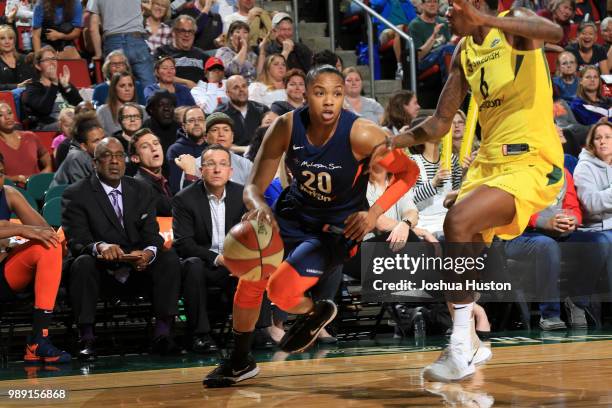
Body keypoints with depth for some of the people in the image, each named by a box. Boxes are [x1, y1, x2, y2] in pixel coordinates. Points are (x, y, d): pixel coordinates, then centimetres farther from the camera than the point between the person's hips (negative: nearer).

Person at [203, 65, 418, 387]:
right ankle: (239, 362, 29)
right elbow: (254, 185, -15)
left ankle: (315, 313, 17)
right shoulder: (286, 127, -19)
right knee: (251, 279, 6)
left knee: (281, 290, -21)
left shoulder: (360, 134, -28)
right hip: (294, 212, 4)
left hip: (337, 227, -4)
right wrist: (258, 206, -40)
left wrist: (374, 213, -28)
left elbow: (408, 172, -15)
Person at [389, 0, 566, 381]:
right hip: (489, 161, 9)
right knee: (457, 256, 9)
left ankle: (462, 350, -20)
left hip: (532, 163, -9)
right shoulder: (464, 52, 14)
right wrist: (387, 143, 11)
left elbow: (554, 32, -33)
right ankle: (471, 344, 32)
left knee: (458, 220, -27)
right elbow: (440, 124, 21)